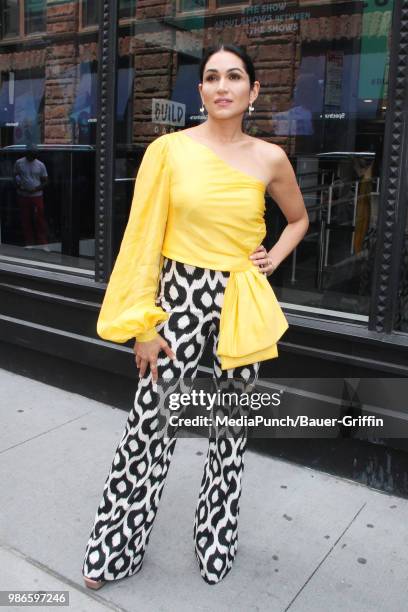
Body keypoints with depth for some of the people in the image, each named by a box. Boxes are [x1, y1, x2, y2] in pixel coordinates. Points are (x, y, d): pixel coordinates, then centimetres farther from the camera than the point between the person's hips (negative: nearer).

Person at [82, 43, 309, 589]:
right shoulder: (169, 149, -4)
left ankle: (216, 542, 34)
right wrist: (144, 322, -7)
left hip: (241, 305, 2)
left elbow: (298, 219, 20)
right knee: (150, 423, 1)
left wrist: (275, 258, 2)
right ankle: (114, 551, 24)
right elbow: (144, 237, -5)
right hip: (179, 296, -2)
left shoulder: (270, 159, 2)